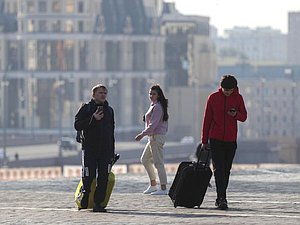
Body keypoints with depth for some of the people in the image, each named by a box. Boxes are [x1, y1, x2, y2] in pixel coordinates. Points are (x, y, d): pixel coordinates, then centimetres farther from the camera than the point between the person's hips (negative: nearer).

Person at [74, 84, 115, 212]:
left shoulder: (109, 110, 15)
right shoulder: (86, 109, 1)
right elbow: (77, 125, -10)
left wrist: (112, 152, 16)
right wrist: (93, 119, -21)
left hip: (105, 150, 4)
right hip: (89, 149, -4)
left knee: (103, 178, -2)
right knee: (88, 177, -5)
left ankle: (98, 203, 3)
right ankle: (84, 200, 16)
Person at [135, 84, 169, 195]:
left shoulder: (157, 107, -15)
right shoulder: (154, 106, 16)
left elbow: (153, 124, -21)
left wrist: (142, 134, -22)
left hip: (157, 136, -11)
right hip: (153, 137, 11)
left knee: (158, 162, -10)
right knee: (145, 159, 18)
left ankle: (163, 188, -10)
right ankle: (153, 185, 22)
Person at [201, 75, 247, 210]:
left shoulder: (238, 98, 4)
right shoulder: (213, 97, 0)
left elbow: (244, 117, 9)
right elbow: (207, 119, 4)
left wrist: (236, 114, -16)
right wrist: (204, 141, 4)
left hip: (231, 140, 2)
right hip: (216, 139, -2)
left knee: (226, 170, 8)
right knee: (219, 169, -12)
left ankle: (220, 198, 18)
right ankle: (221, 198, -18)